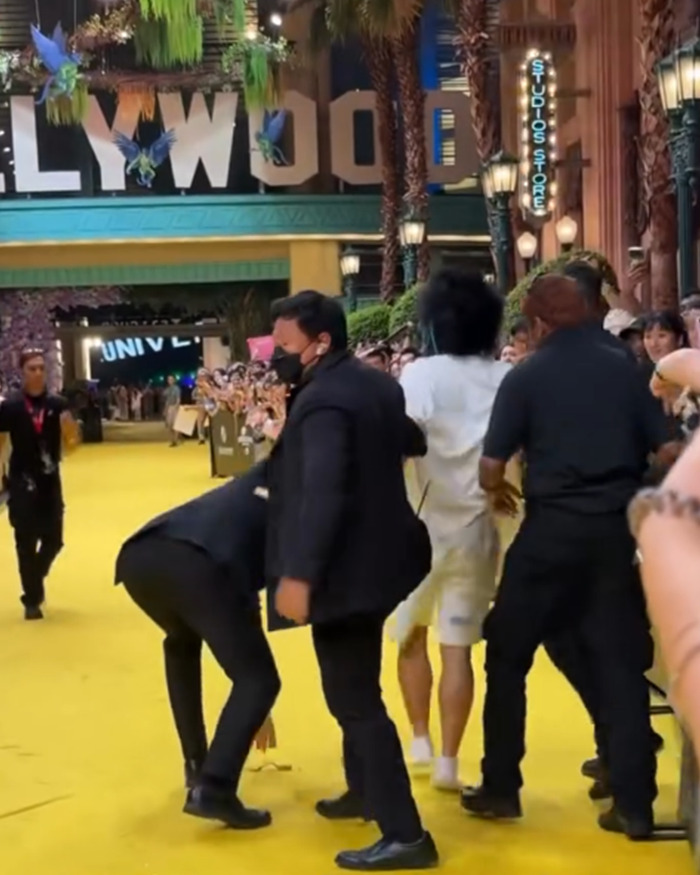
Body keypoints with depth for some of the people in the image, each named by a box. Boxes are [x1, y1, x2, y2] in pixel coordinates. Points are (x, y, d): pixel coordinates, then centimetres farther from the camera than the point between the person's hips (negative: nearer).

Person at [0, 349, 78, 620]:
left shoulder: (57, 404, 0)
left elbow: (70, 444, 1)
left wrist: (69, 428, -20)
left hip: (50, 483, 3)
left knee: (53, 539, 8)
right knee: (26, 543, 1)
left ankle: (35, 580, 37)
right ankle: (32, 599, 15)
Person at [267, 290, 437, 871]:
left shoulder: (322, 400, -20)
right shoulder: (377, 384, 9)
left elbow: (320, 495, -29)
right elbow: (415, 443, 22)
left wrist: (299, 574, -30)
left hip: (347, 567, -10)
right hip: (376, 555, 10)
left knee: (353, 698, -5)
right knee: (356, 687, 24)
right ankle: (365, 792, 39)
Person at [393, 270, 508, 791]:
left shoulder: (423, 374, -9)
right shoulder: (507, 379, 1)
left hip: (424, 524, -2)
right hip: (478, 528, 2)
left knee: (413, 635, 19)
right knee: (458, 648, 7)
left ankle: (420, 741, 18)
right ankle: (449, 761, 7)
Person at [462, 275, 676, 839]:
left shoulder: (527, 377, -5)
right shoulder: (624, 368, 3)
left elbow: (490, 468, -8)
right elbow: (665, 451, 3)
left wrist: (500, 491, 14)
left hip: (553, 530, -3)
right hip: (617, 529, 3)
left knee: (508, 654, 13)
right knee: (621, 662, 8)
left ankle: (501, 787, 18)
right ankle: (634, 803, 9)